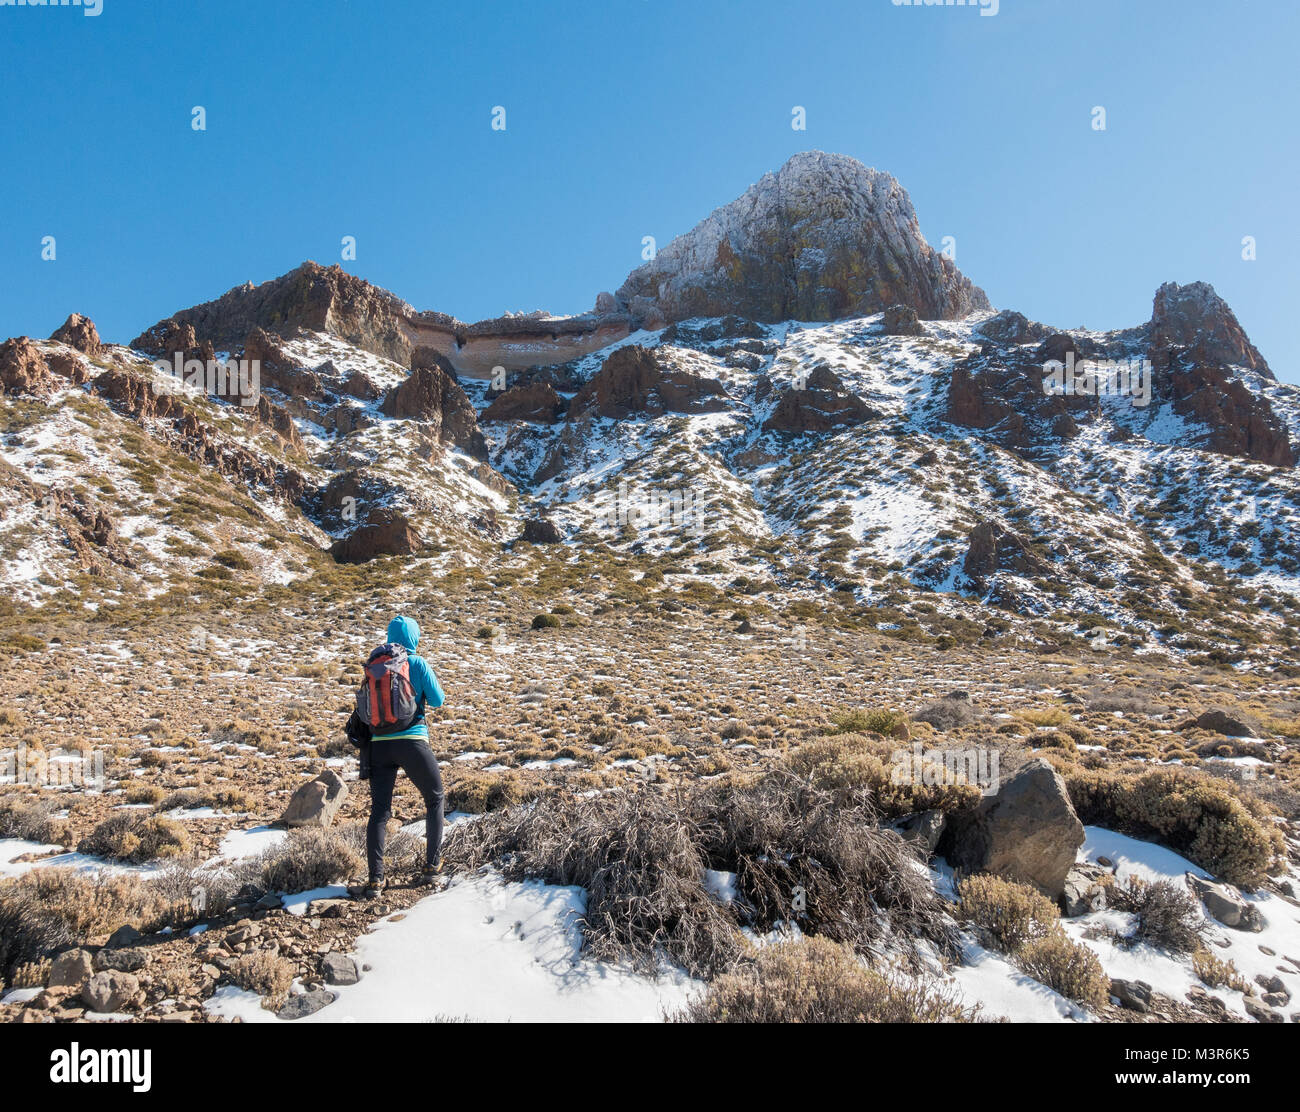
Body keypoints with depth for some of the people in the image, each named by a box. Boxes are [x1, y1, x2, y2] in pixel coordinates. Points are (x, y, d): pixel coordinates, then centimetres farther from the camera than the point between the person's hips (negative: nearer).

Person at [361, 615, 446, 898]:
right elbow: (437, 700, 0)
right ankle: (432, 866, 16)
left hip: (379, 744, 3)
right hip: (412, 741, -3)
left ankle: (375, 879, -3)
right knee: (435, 800, 16)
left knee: (379, 811, 5)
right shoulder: (418, 664, -3)